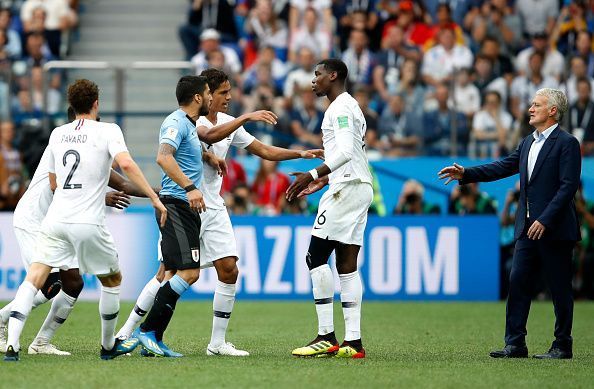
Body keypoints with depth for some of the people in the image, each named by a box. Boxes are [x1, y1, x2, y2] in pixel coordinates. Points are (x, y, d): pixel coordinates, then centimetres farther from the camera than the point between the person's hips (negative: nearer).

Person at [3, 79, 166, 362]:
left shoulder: (57, 134, 14)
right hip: (88, 223, -3)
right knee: (112, 280, 19)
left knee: (34, 278, -4)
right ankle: (108, 345, 28)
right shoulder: (107, 131, -1)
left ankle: (12, 344, -22)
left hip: (55, 220, 3)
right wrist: (154, 197, -15)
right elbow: (126, 163, -19)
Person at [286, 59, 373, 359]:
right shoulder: (349, 106, 22)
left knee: (316, 257, -10)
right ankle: (353, 342, 1)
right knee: (347, 266, 6)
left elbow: (346, 151, -22)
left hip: (347, 188, -10)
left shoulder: (340, 107, -9)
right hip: (360, 187, 10)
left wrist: (313, 175, -26)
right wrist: (324, 180, 29)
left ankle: (326, 337, -13)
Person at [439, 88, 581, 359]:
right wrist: (465, 174, 6)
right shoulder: (528, 143, 16)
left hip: (555, 229, -8)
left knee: (560, 289, 1)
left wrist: (545, 220, -19)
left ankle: (562, 346, 8)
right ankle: (515, 344, 5)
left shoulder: (567, 143, -9)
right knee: (517, 283, 3)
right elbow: (503, 167, 16)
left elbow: (568, 186, -15)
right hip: (528, 229, 8)